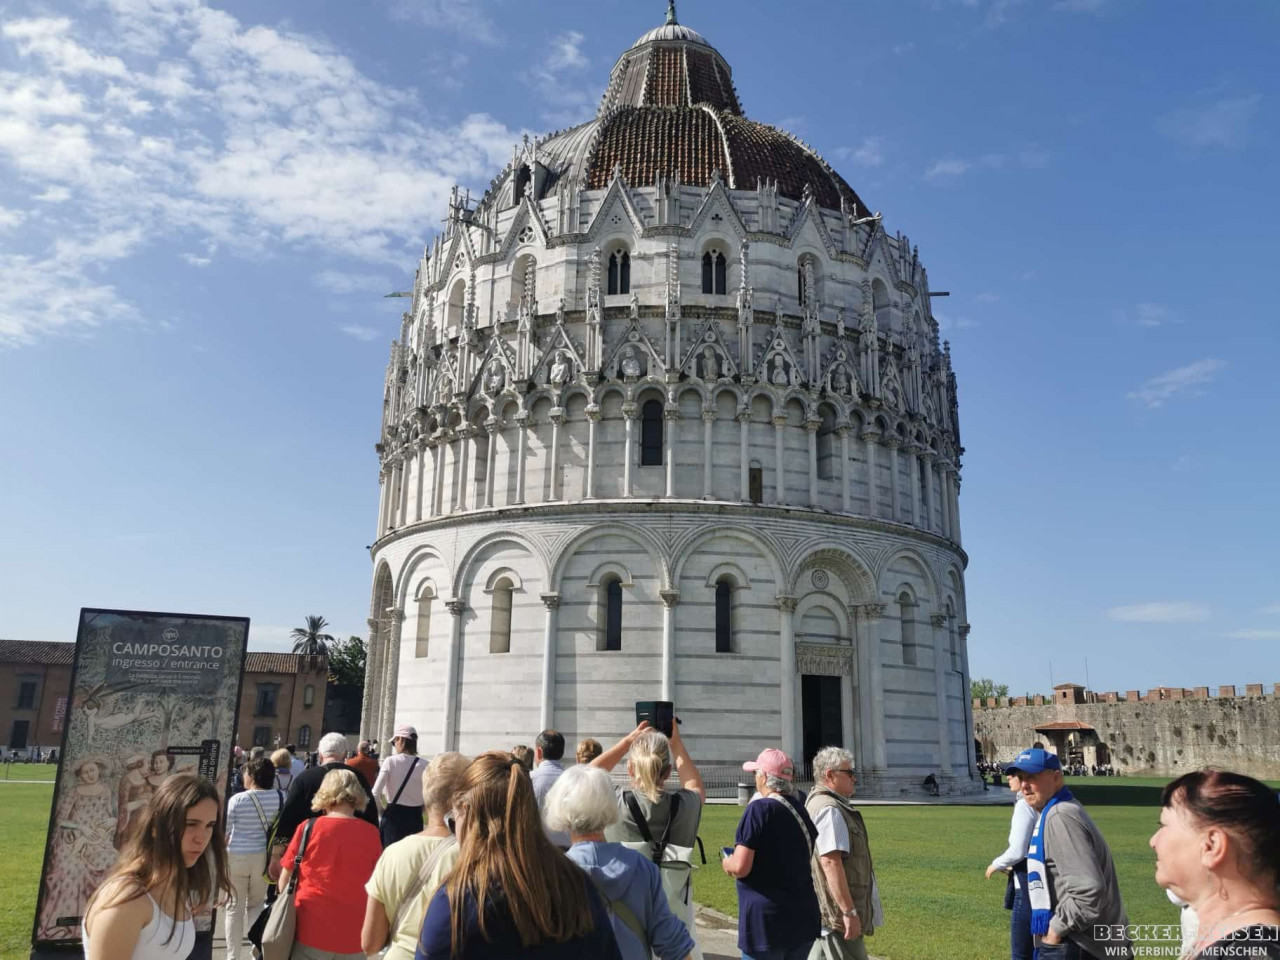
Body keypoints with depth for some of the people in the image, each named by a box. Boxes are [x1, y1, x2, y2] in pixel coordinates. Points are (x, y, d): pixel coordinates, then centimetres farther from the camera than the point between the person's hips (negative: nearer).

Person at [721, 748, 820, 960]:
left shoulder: (760, 809, -16)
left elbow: (740, 868, -20)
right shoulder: (802, 810, 6)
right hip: (804, 919, 7)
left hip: (766, 919, -7)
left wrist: (726, 863, 2)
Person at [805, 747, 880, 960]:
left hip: (821, 911, 10)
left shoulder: (817, 803, 15)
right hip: (836, 912, -10)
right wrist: (849, 912, -25)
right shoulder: (829, 809, -18)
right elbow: (830, 862, -26)